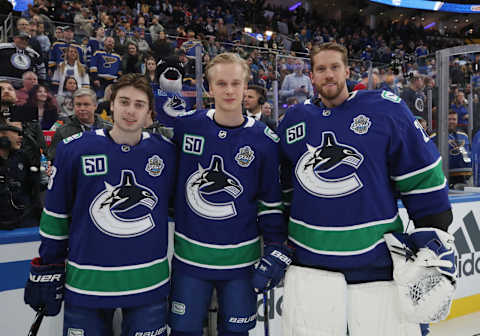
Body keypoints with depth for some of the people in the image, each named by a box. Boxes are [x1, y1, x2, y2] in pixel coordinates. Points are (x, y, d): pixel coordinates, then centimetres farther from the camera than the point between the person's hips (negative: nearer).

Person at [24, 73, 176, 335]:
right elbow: (55, 214, 2)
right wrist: (48, 269, 5)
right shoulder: (74, 149, -6)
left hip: (149, 282, 1)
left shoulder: (166, 151, -3)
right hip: (87, 282, -1)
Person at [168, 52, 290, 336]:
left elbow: (271, 201, 2)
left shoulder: (264, 140, -4)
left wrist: (276, 250, -2)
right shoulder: (186, 127, -4)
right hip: (190, 256, 1)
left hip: (240, 260, 0)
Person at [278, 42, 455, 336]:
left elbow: (423, 175, -1)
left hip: (377, 256, -2)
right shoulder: (293, 120, 8)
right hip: (310, 260, 2)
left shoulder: (385, 108, -3)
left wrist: (435, 238, -4)